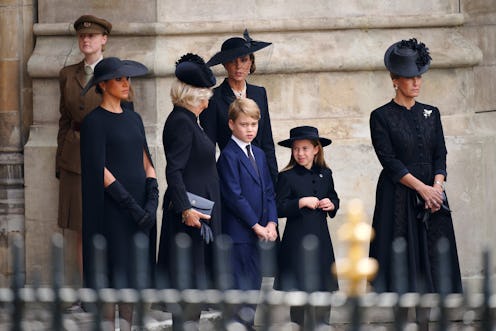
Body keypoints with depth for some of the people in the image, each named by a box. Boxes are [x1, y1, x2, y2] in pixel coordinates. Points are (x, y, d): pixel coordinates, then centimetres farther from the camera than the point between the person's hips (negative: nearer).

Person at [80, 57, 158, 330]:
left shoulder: (133, 118, 14)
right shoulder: (94, 121, -6)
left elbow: (146, 162, 12)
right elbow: (99, 170, -12)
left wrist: (152, 201, -4)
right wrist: (131, 205, -16)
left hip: (140, 207, 6)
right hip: (112, 209, -6)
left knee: (132, 276, 7)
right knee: (113, 276, -6)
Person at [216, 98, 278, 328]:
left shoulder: (259, 154, 15)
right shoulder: (228, 156, -9)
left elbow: (268, 191, 14)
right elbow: (234, 196, -15)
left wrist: (271, 223, 0)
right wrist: (256, 226, -15)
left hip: (258, 232, 8)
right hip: (238, 233, -8)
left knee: (254, 283, 10)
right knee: (241, 286, -8)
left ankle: (247, 323, 16)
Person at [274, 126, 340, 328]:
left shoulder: (325, 174, 9)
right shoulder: (287, 177, -6)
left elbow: (334, 198, 20)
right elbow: (279, 208, -10)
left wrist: (331, 205, -2)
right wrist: (301, 202, -19)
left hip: (321, 237, 4)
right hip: (297, 239, -4)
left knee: (324, 284, 8)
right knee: (299, 286, 1)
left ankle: (322, 324, 18)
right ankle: (298, 325, 11)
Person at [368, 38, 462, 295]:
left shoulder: (431, 114, 12)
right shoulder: (381, 117, -3)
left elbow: (440, 155, 7)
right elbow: (389, 161, -10)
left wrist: (437, 187, -12)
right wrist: (422, 188, -16)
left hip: (432, 194, 4)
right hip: (398, 199, -4)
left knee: (434, 261, 1)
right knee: (401, 258, -6)